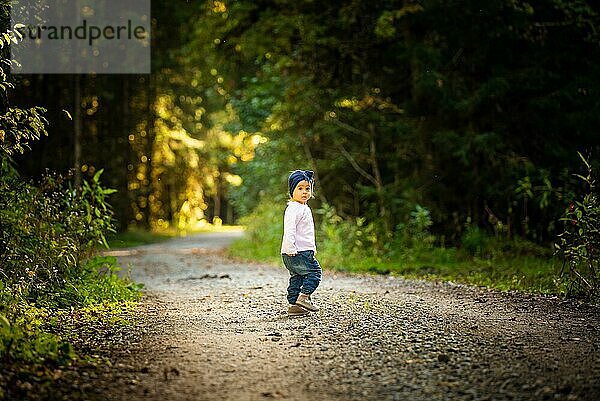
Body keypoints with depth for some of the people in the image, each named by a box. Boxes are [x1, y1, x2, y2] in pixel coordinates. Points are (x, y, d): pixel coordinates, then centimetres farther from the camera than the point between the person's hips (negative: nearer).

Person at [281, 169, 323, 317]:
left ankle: (293, 304, 13)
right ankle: (304, 296, -11)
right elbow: (289, 229, -23)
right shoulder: (293, 209, -14)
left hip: (304, 251, 10)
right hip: (296, 252, -10)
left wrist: (312, 248, 28)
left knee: (297, 277, 11)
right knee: (315, 271, -10)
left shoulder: (304, 208, 19)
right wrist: (291, 248, -28)